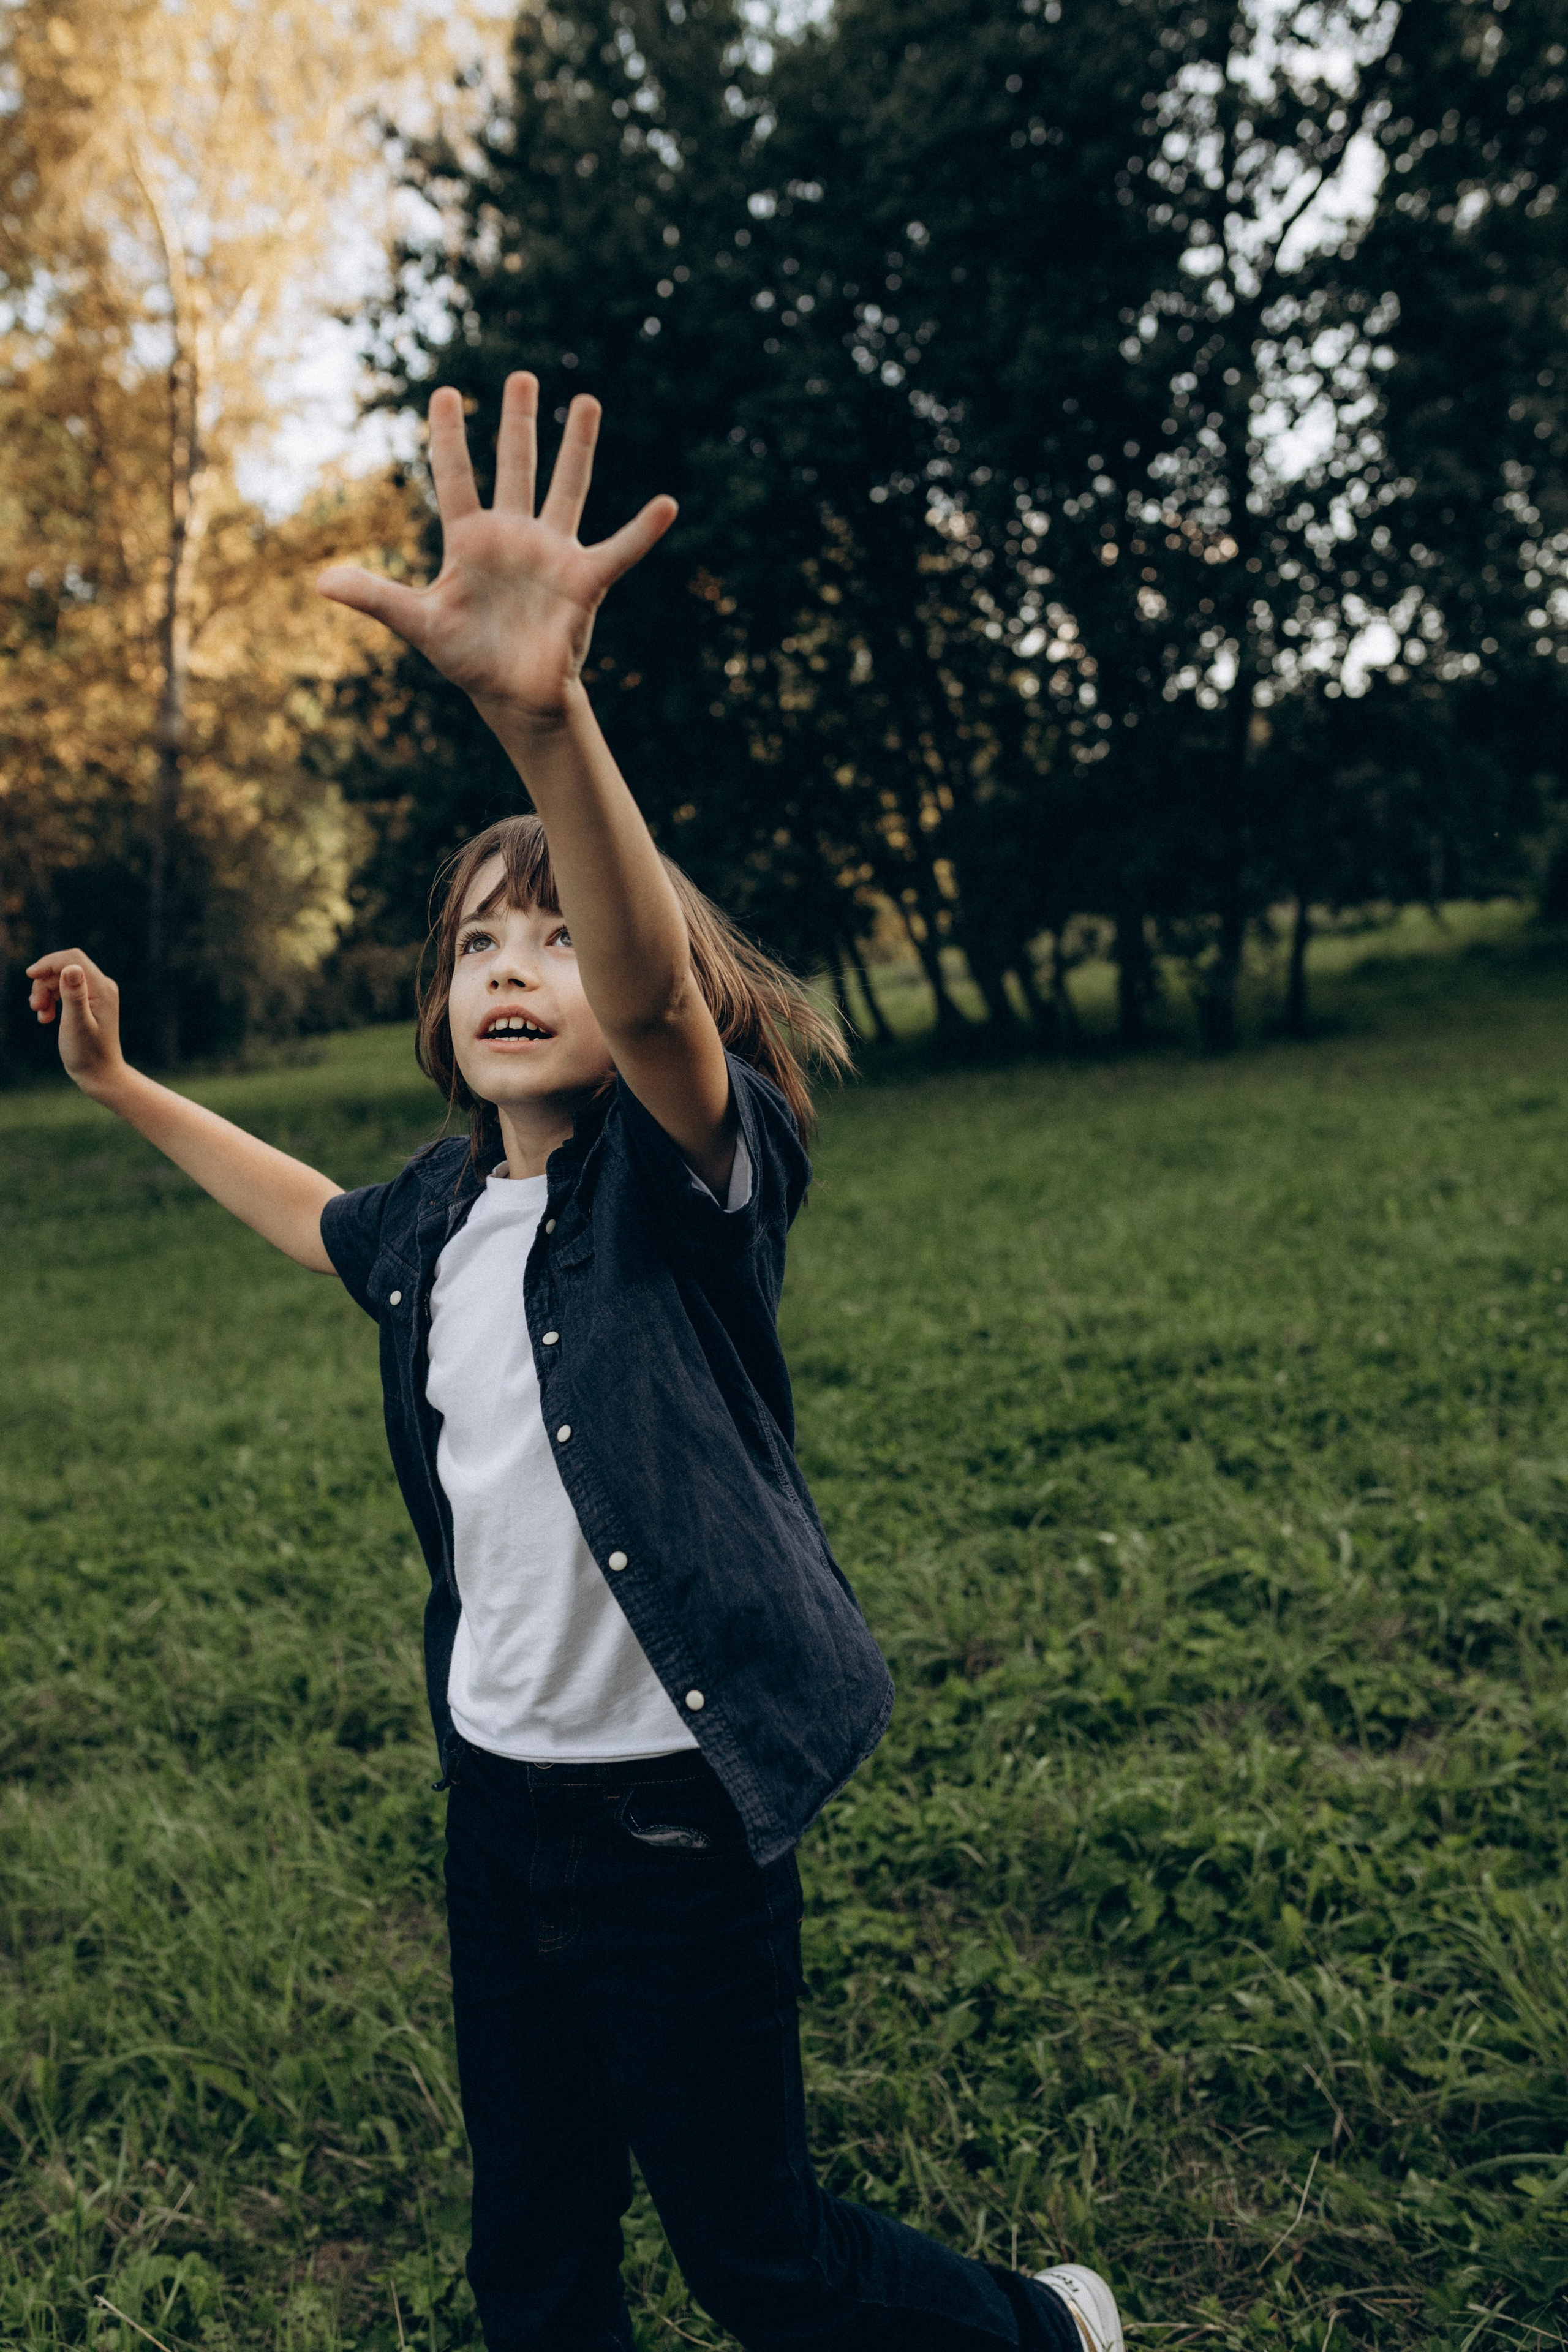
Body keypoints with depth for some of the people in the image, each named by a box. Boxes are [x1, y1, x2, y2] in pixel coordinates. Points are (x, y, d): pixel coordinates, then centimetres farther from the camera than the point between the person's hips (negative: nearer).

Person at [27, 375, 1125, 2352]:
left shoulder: (690, 1176, -17)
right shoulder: (445, 1208, 4)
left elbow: (654, 997, -40)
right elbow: (311, 1216, 27)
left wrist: (543, 716, -56)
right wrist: (118, 1083, 28)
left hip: (673, 1804, -6)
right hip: (498, 1788, 7)